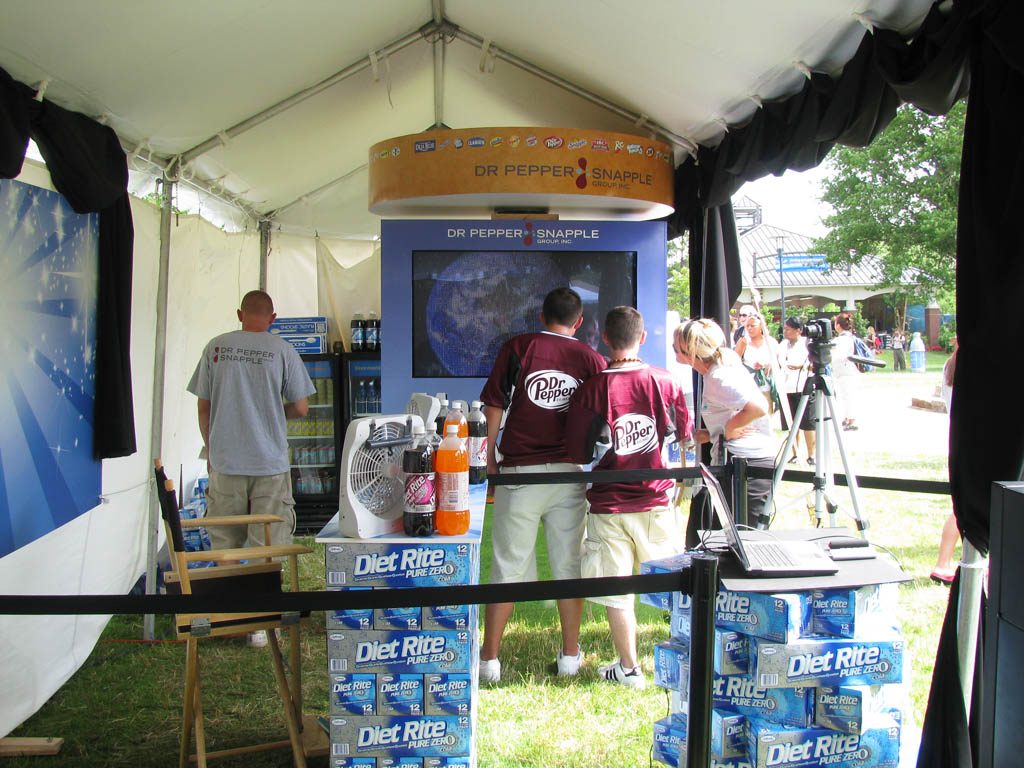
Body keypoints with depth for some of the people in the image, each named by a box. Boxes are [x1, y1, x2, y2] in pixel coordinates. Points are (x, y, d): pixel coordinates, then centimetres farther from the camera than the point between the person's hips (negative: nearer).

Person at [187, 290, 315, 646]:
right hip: (270, 463, -2)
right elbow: (300, 408, -3)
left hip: (225, 461, 2)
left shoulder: (216, 347, 1)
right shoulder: (282, 350, -5)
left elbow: (203, 407, 4)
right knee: (266, 547, 5)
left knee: (225, 544, 15)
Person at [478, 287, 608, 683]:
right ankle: (570, 655, 20)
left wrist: (491, 456, 11)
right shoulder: (590, 358, 5)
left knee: (508, 565, 5)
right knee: (569, 565, 11)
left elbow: (494, 405, 2)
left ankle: (489, 658, 11)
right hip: (570, 472, 1)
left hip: (520, 471, -1)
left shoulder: (516, 347, 2)